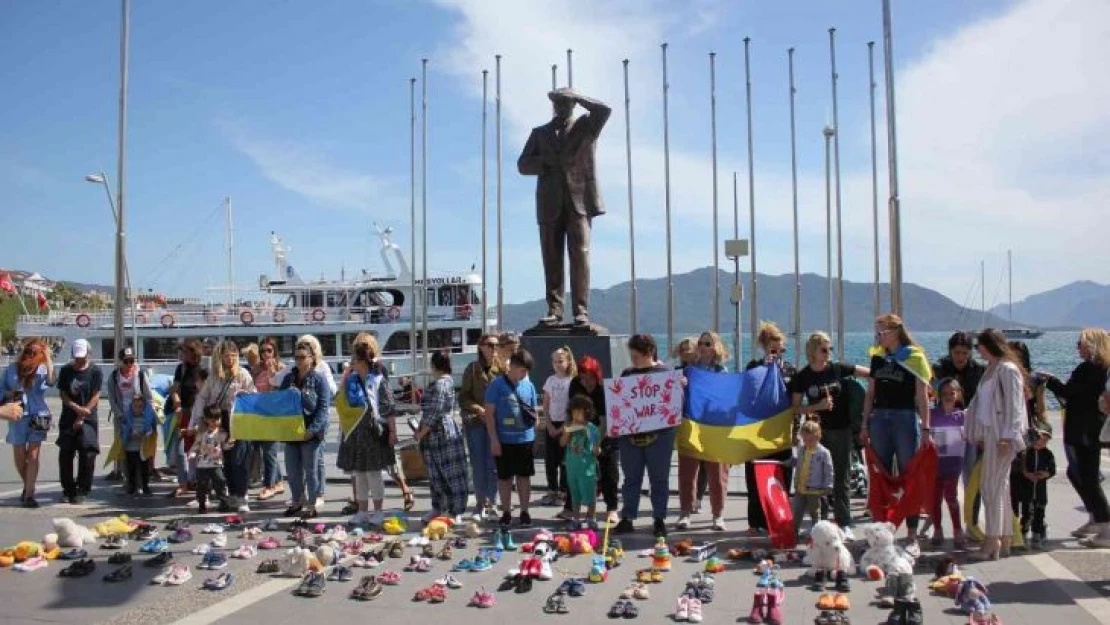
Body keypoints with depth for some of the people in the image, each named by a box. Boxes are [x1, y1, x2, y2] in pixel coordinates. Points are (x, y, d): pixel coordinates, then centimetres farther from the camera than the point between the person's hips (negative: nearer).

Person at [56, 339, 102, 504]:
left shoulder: (95, 371, -2)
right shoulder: (66, 370, 5)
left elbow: (95, 397, -5)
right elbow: (62, 394, 2)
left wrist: (82, 417, -11)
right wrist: (77, 408, -15)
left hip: (88, 420, -3)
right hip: (68, 419, 3)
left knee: (87, 455, -7)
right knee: (65, 455, 3)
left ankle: (82, 491, 4)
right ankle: (68, 490, 17)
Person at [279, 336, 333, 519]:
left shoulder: (319, 379, -6)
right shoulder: (288, 378, 11)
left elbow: (323, 407, -12)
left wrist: (313, 429, -20)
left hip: (311, 433, -5)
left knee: (311, 470, 2)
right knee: (292, 469, 12)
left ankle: (312, 505, 12)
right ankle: (296, 501, 28)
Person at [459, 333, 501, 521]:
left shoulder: (502, 368, 2)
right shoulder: (473, 368, 1)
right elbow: (463, 397, 2)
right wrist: (478, 409, -13)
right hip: (475, 422, 0)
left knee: (493, 464, 2)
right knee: (478, 465, 5)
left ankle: (491, 504, 13)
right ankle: (480, 504, 16)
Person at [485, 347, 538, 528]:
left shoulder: (529, 385, 5)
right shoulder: (497, 384, -7)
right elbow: (489, 413, -7)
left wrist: (533, 416, -5)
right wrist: (494, 439, -10)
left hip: (525, 439, 3)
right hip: (504, 439, -3)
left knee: (524, 476, 10)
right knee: (504, 477, 9)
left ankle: (524, 512, 21)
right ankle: (506, 512, 21)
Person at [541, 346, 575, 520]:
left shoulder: (572, 381, -7)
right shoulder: (550, 380, 8)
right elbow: (546, 406, 9)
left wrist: (563, 428, -11)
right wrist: (550, 425, -1)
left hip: (566, 425, -4)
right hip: (551, 424, 4)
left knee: (564, 460, -2)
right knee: (550, 460, 6)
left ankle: (563, 492, 9)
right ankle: (552, 491, 19)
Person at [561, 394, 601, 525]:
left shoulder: (591, 428, -6)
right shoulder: (569, 428, 4)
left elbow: (597, 449, 1)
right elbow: (562, 443, -2)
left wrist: (597, 451, -19)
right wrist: (567, 431, -13)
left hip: (587, 467, -4)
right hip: (572, 467, 4)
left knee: (589, 496, 0)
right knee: (575, 495, 15)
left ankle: (590, 520, 13)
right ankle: (576, 520, 26)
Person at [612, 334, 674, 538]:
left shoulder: (665, 372, 1)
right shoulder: (627, 374, 12)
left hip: (658, 434, -3)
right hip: (630, 434, 3)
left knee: (659, 479, 6)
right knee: (631, 479, 9)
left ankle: (659, 520, 15)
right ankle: (627, 519, 16)